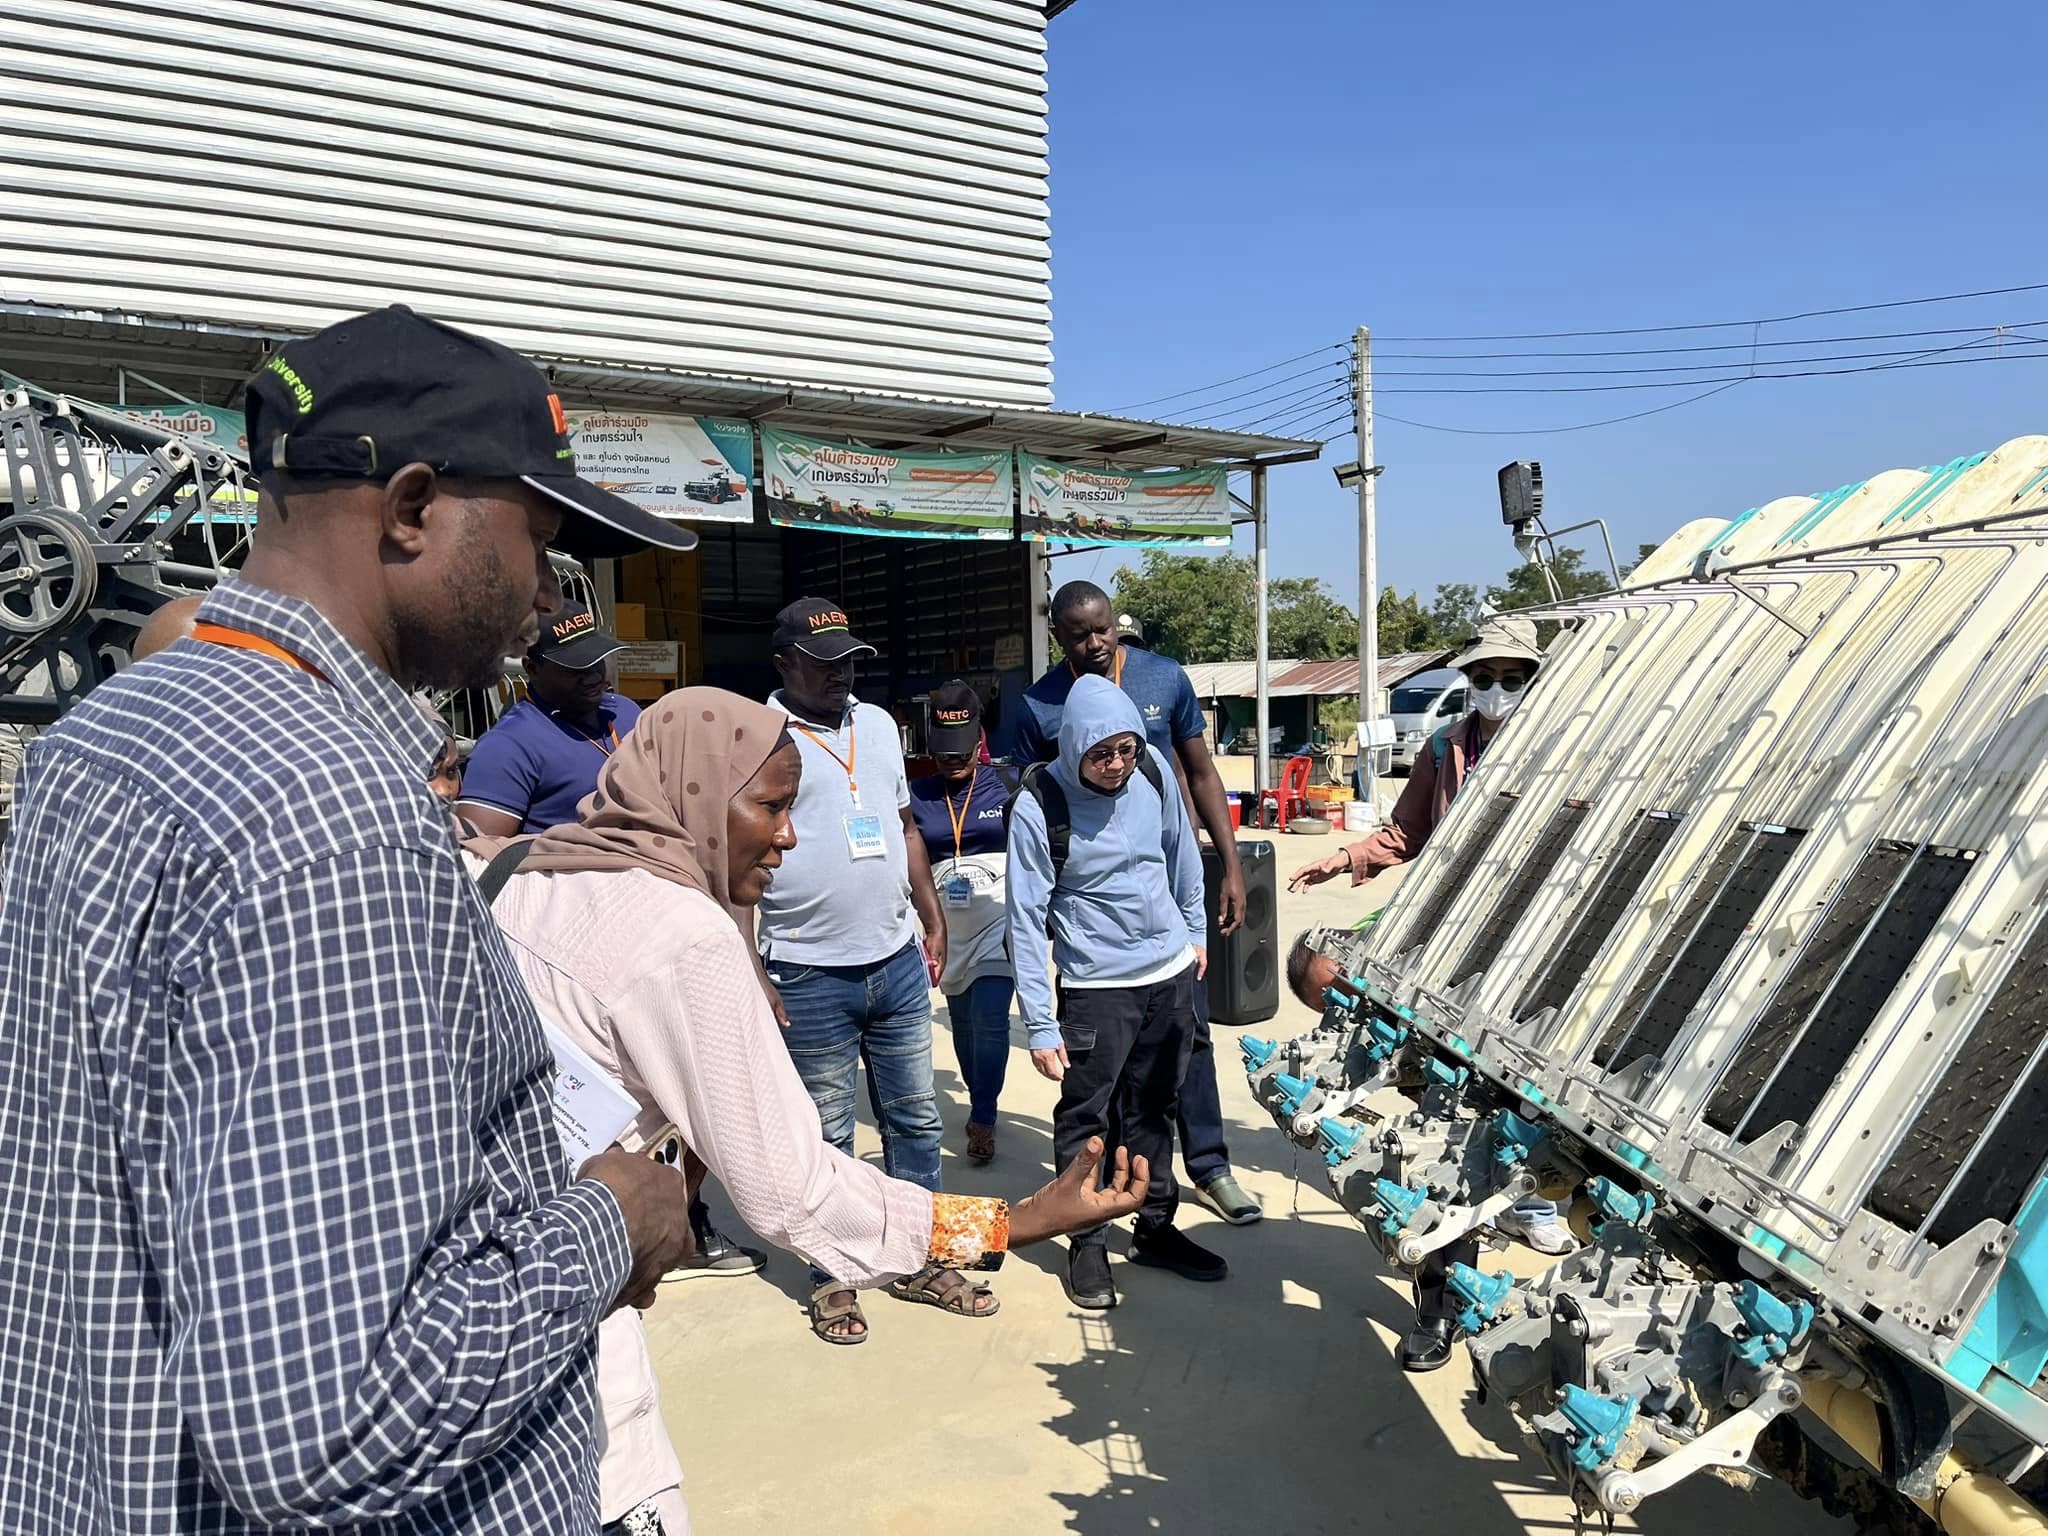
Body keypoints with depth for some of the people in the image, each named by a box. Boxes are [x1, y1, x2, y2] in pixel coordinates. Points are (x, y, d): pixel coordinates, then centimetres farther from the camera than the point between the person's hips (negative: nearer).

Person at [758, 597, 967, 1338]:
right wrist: (750, 973, -14)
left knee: (916, 1121, 15)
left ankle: (918, 1262, 30)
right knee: (826, 1140, 9)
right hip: (812, 978, -5)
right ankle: (830, 1278, 26)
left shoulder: (878, 724, 10)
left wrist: (933, 923, 14)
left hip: (899, 963, 6)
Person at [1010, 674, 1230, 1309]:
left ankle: (1156, 1229, 32)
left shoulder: (1154, 769, -6)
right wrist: (1040, 1024, -16)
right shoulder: (1039, 805, -18)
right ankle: (1087, 1244, 21)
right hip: (1095, 987, -4)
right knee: (1086, 1120, 4)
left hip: (1171, 975, 4)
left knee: (1152, 1112, 17)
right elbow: (1026, 920, -15)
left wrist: (1195, 932, 19)